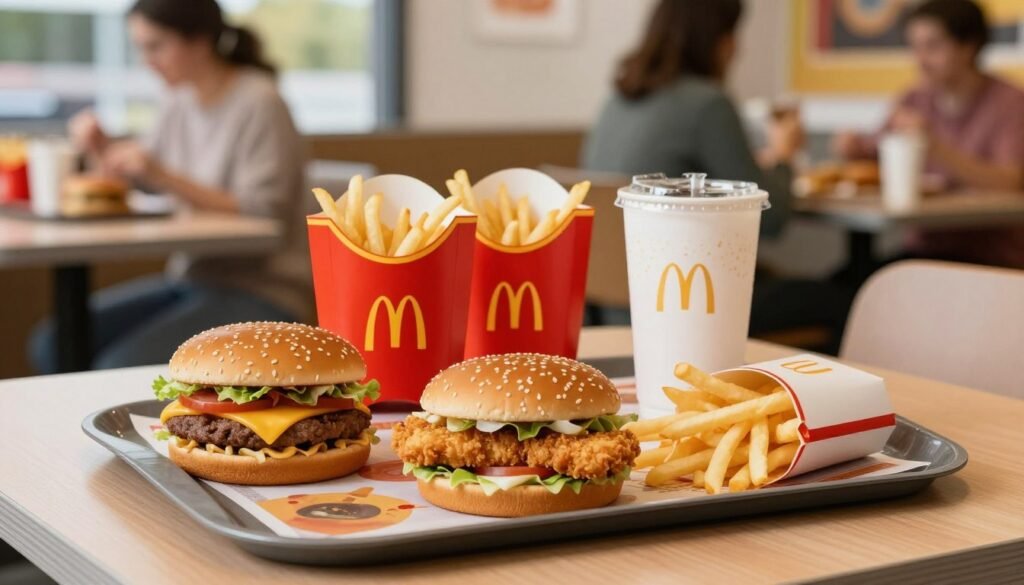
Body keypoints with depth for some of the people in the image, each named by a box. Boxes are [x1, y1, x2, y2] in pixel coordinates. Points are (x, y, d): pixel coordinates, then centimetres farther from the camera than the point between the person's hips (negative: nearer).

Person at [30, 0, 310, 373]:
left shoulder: (259, 103, -13)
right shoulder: (180, 101, 10)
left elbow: (262, 215, -19)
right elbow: (140, 183, 19)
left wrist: (166, 177, -23)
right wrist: (101, 148, -2)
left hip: (258, 290, -8)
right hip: (190, 277, 8)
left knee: (122, 368, -25)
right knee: (53, 344, -2)